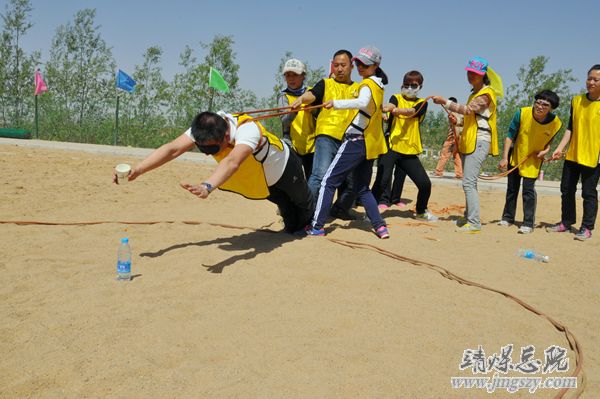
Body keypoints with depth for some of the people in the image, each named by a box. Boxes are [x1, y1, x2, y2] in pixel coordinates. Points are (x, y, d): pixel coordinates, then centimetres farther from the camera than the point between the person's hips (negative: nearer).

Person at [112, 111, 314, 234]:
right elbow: (172, 148, -38)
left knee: (305, 206, 25)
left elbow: (232, 162, -66)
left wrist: (207, 186, -84)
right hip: (257, 181, 5)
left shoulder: (247, 129, -48)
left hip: (285, 169, -5)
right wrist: (137, 169, -52)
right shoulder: (204, 128, -29)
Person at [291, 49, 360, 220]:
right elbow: (312, 94, -9)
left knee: (352, 180, 10)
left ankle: (340, 209, 31)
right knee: (320, 175, -20)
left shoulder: (358, 89, 17)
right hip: (326, 137, -4)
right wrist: (301, 98, -31)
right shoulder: (326, 84, 10)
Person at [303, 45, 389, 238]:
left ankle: (317, 226, -6)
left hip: (357, 141, -9)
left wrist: (337, 103, -37)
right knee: (363, 188, 16)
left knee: (329, 181, -5)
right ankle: (380, 226, 6)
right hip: (370, 143, 9)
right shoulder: (378, 85, 17)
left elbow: (363, 102, -32)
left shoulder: (368, 83, -10)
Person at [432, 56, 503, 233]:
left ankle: (474, 223, -17)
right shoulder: (474, 94, 23)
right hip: (469, 142, 10)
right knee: (469, 182, 14)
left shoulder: (486, 93, -7)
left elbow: (468, 110, -22)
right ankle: (469, 217, 22)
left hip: (480, 141, -10)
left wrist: (445, 102, -23)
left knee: (468, 182, -16)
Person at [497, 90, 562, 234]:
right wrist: (504, 158, -15)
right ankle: (507, 218, 28)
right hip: (515, 156, 2)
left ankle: (528, 223, 4)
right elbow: (510, 136, -13)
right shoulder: (522, 113, -24)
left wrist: (545, 150, -15)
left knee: (528, 189, -7)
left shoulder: (555, 123, -20)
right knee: (511, 188, 12)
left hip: (533, 159, -1)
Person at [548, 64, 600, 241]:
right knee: (566, 189, 12)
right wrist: (560, 147, 2)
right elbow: (570, 128, 9)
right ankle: (566, 222, 27)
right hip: (572, 155, 5)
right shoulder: (576, 100, 5)